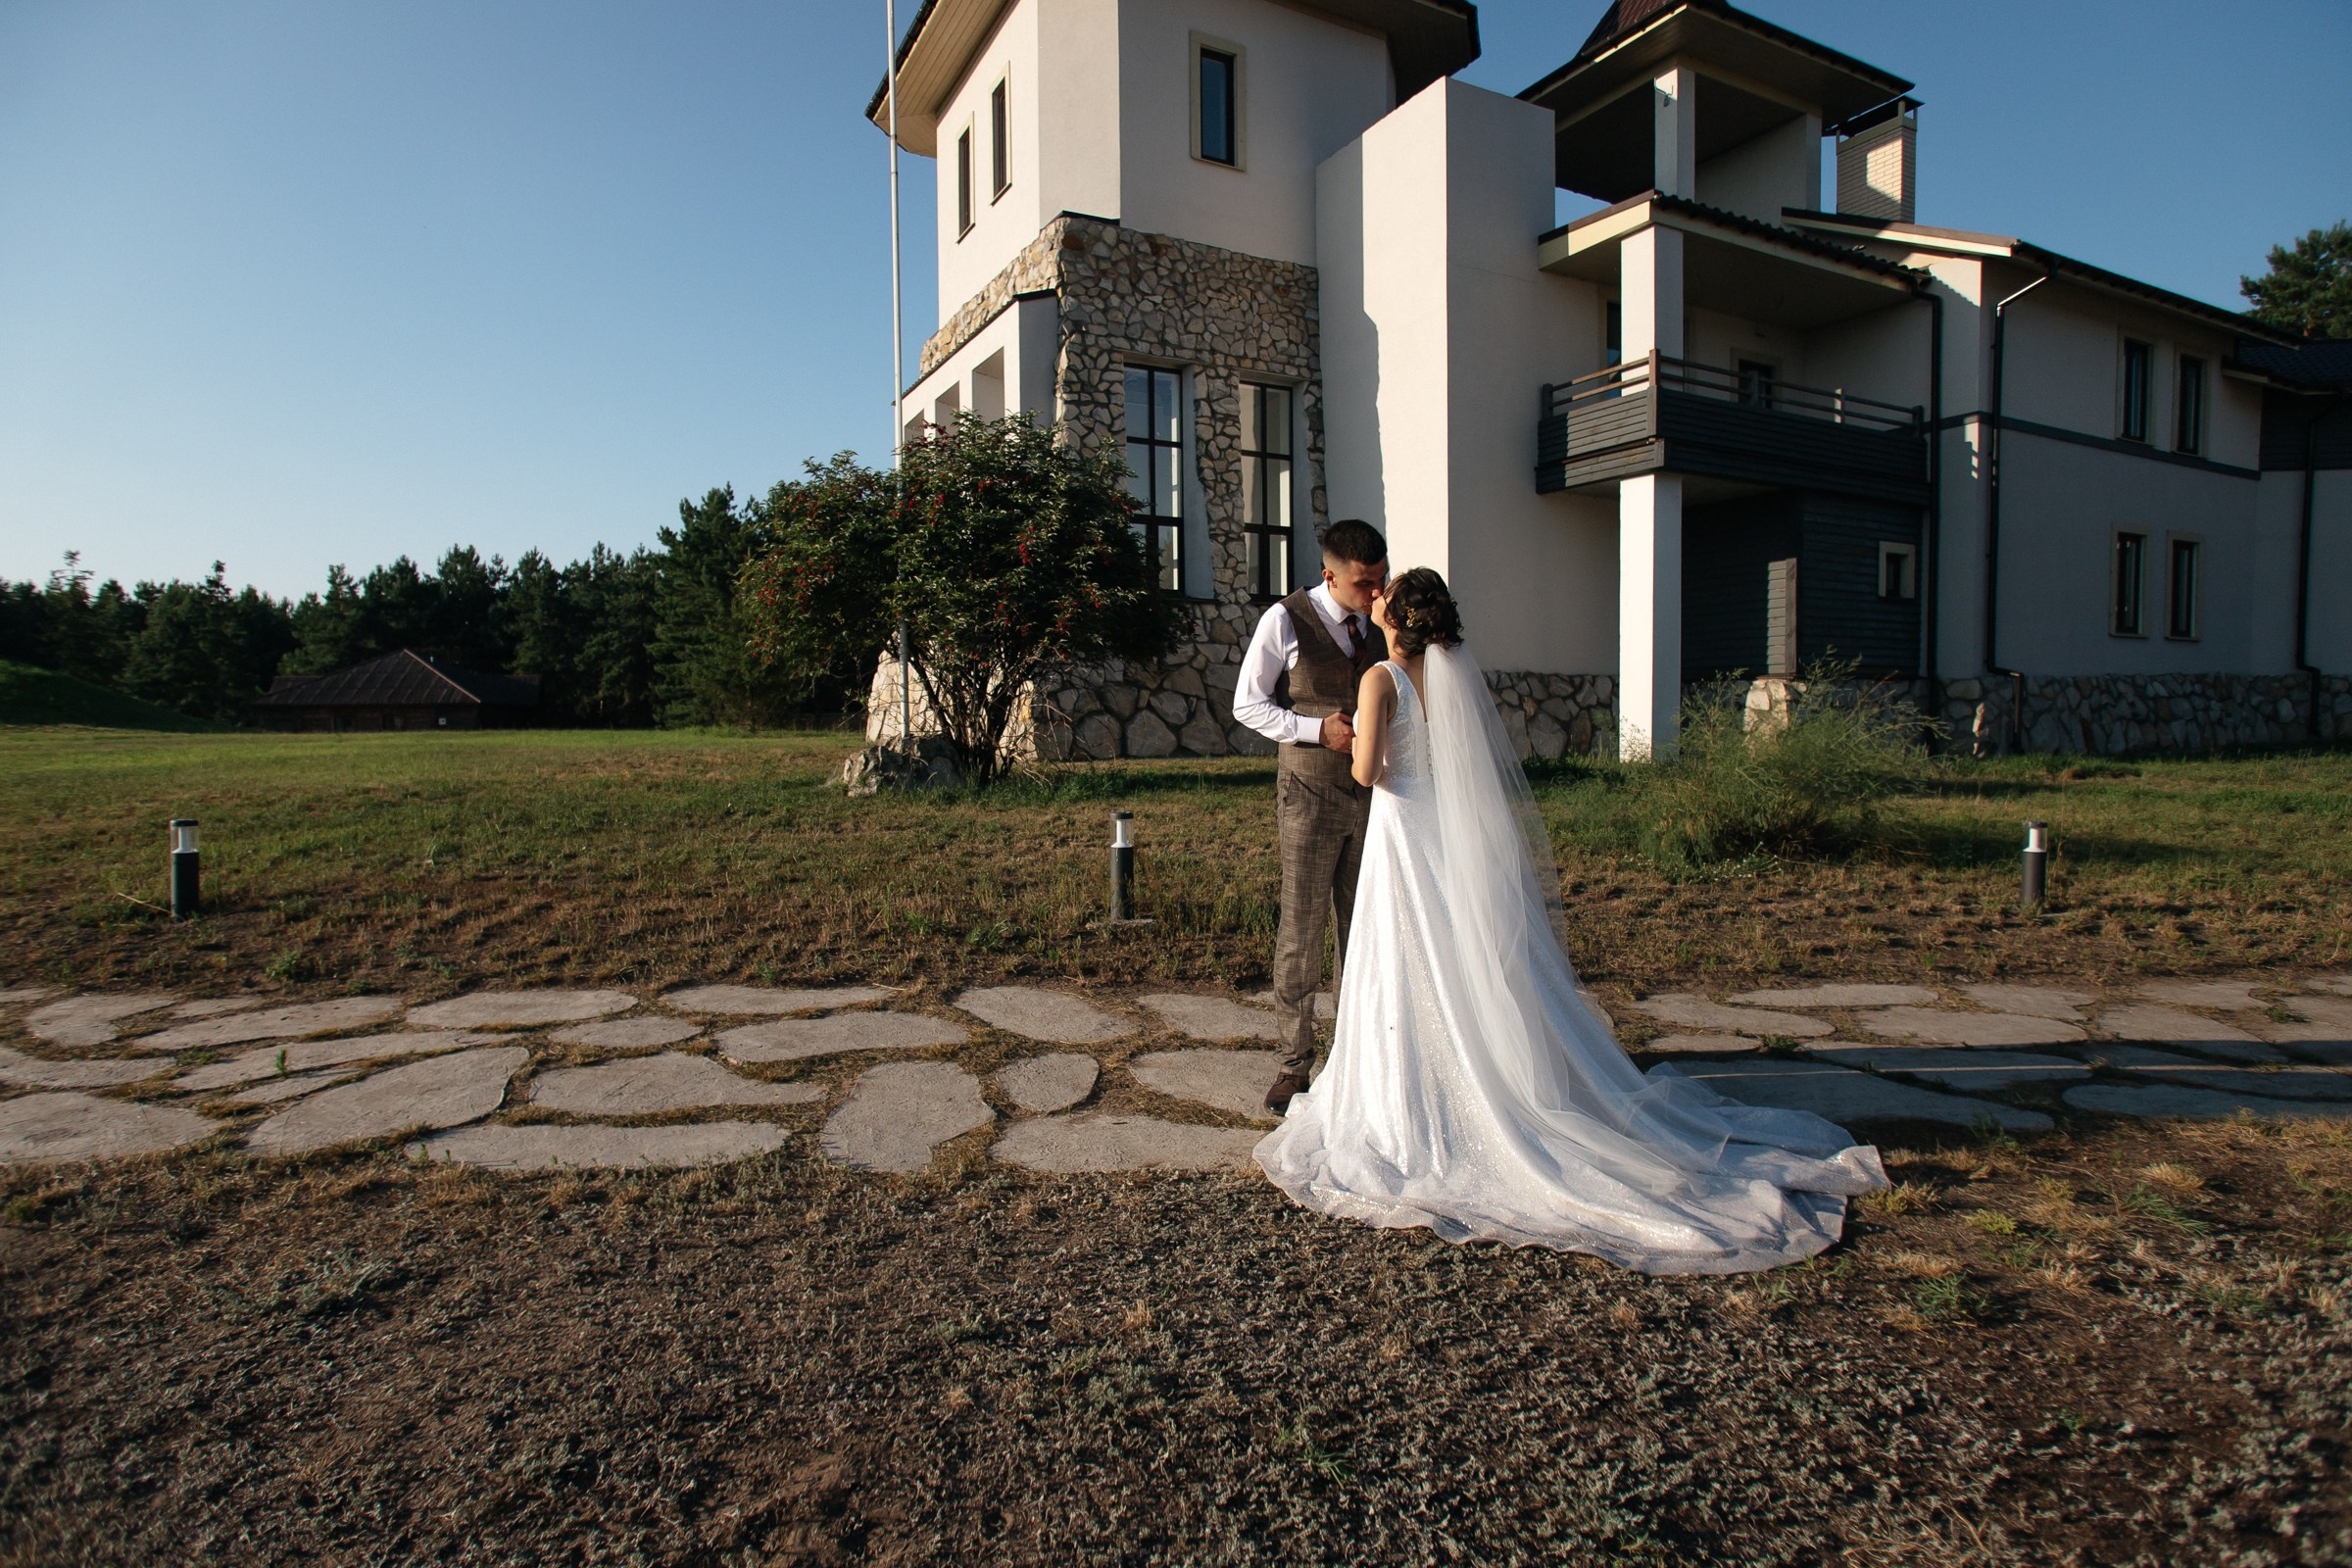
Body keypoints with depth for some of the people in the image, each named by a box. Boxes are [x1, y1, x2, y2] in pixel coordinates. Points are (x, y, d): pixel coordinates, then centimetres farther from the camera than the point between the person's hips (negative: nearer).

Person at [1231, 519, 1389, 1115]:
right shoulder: (1286, 621, -8)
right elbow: (1247, 703, -5)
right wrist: (1317, 730, -17)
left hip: (1373, 792, 4)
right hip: (1311, 793, -4)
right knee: (1301, 927, 0)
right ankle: (1295, 1061, 13)